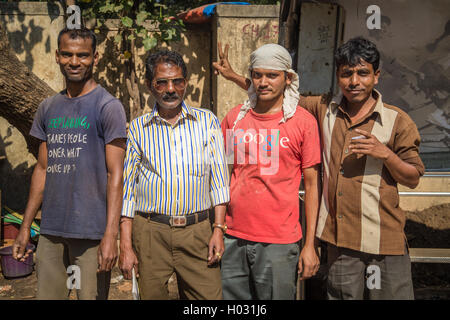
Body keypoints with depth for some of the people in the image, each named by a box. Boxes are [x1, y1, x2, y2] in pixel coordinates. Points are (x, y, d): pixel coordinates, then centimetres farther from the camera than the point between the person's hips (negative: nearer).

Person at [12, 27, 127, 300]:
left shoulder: (109, 107, -5)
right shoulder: (48, 108, 13)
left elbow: (115, 174, -10)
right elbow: (43, 169, 16)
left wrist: (110, 236, -16)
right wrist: (26, 227, 13)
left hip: (91, 231, -5)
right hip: (51, 229, 5)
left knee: (92, 294, 1)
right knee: (48, 294, 12)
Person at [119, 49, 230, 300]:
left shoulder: (208, 122, 6)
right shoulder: (137, 128, 6)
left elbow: (219, 180, 6)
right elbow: (127, 189, 6)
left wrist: (219, 228, -3)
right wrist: (126, 246, 1)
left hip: (197, 231, 0)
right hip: (150, 232, 0)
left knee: (209, 296, -2)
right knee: (152, 294, 7)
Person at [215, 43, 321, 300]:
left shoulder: (303, 121, -3)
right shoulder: (234, 117, 6)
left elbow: (313, 184, -1)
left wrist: (311, 245, -4)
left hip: (279, 240, -3)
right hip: (232, 239, 3)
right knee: (231, 296, 12)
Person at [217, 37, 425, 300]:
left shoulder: (398, 121, -2)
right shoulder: (325, 109, 6)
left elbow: (413, 179, 2)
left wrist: (385, 153, -15)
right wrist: (235, 76, 14)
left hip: (384, 240, -2)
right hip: (340, 239, 2)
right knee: (342, 294, 12)